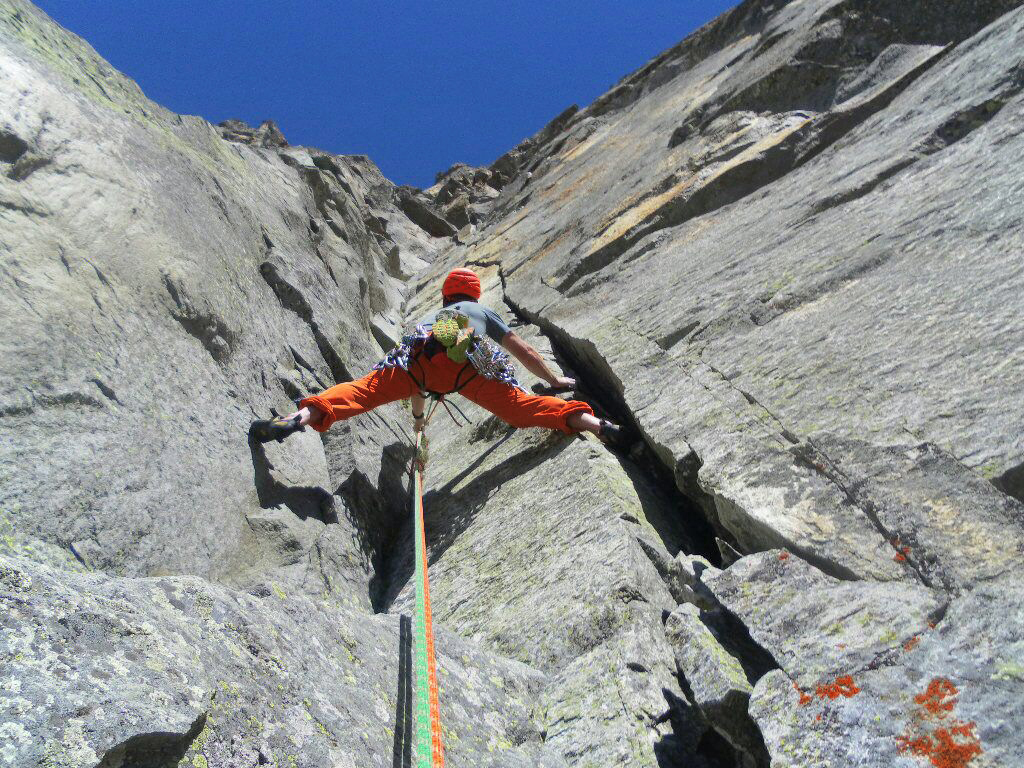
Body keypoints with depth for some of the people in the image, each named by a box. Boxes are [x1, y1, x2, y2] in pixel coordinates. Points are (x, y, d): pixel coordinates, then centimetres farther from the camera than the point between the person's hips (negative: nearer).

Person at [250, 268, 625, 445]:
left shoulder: (429, 316, 48)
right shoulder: (483, 311, 41)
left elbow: (417, 385, 57)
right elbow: (524, 352, 40)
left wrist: (418, 419, 71)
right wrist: (555, 380, 54)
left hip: (419, 356, 2)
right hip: (467, 361, -1)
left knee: (363, 389, -7)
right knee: (522, 407, -3)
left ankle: (300, 417, -29)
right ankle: (596, 425, -17)